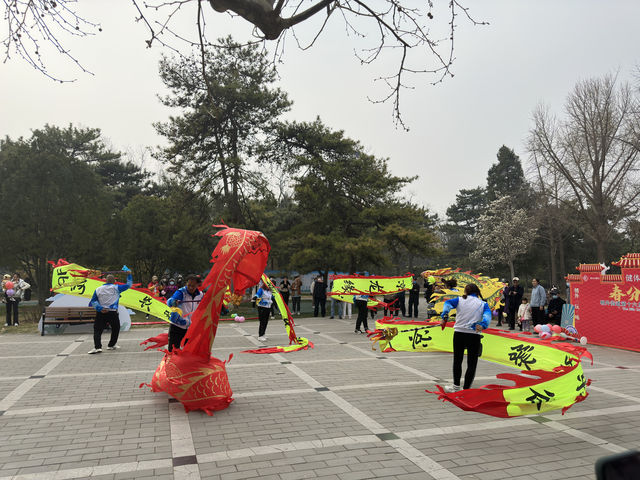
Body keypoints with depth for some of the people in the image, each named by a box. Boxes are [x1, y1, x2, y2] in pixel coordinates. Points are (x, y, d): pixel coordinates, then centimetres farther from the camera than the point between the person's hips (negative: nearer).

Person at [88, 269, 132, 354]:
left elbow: (93, 301, 2)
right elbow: (129, 285, 7)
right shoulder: (116, 288, 0)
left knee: (97, 331, 4)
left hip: (101, 313, 1)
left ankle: (97, 347, -12)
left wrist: (99, 308, -6)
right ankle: (111, 345, 26)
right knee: (115, 329, 19)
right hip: (112, 313, -1)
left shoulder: (98, 289, 6)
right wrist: (129, 275, 15)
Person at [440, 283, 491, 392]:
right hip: (474, 335, -1)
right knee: (471, 364, 7)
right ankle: (465, 389, 7)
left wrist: (444, 316, -20)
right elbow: (487, 314, -11)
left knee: (457, 361, 16)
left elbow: (448, 303, -9)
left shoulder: (460, 300, 7)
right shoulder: (483, 304, 7)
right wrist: (483, 325, -27)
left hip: (459, 333, 1)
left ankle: (456, 386, 25)